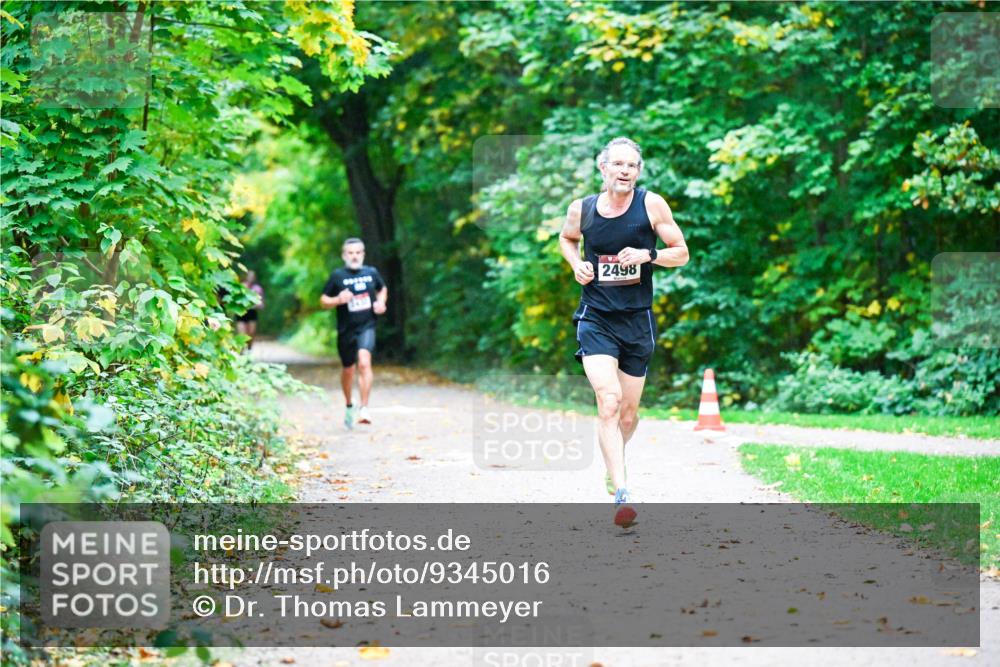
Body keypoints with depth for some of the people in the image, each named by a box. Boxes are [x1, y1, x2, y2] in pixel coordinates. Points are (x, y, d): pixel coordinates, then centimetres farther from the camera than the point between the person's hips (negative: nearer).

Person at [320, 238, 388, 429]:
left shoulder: (371, 273, 4)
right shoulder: (337, 276, -3)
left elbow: (382, 289, 24)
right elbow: (323, 301, 1)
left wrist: (381, 302, 4)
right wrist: (338, 300, -18)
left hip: (367, 327, 0)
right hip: (346, 329, 0)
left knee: (364, 362, -24)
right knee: (348, 369, 15)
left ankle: (364, 408, -25)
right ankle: (349, 406, 40)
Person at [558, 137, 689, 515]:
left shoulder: (651, 205, -5)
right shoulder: (581, 209, -2)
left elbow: (682, 253, 0)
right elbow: (567, 238, 21)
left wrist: (647, 255, -18)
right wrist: (576, 265, 0)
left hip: (637, 321, 1)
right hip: (596, 319, -1)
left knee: (628, 413, 13)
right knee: (608, 402, -20)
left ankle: (614, 464, 45)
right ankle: (621, 494, -22)